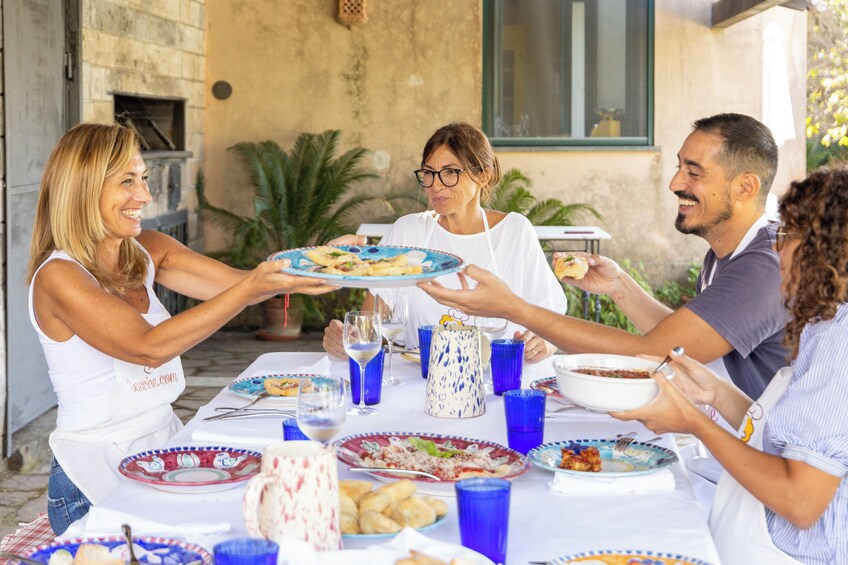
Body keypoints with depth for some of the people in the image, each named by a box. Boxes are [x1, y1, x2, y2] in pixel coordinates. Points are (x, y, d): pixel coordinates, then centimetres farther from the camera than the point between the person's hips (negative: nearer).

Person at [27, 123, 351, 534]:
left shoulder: (147, 252, 5)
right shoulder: (58, 276, -16)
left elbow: (232, 281, -3)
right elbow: (148, 346, -25)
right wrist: (252, 288, -31)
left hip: (164, 447, 6)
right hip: (97, 472, -6)